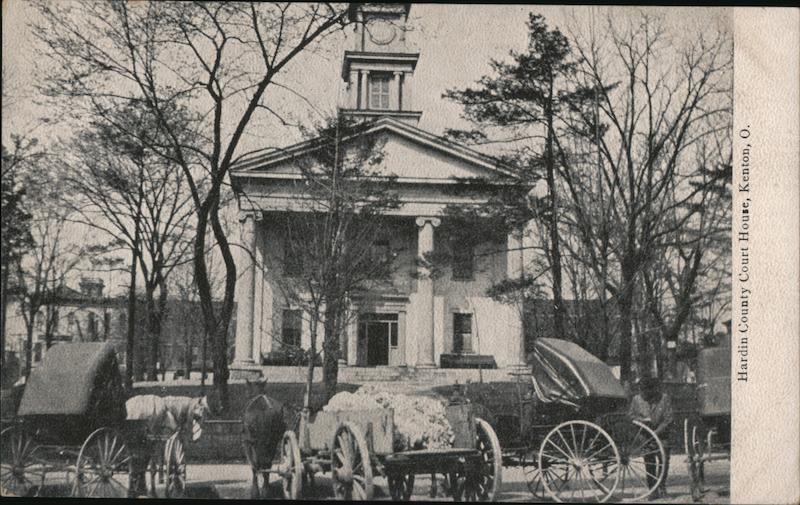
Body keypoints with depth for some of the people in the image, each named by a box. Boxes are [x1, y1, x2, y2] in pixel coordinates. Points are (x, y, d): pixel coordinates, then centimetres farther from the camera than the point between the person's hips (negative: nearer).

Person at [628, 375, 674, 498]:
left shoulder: (665, 398, -4)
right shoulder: (637, 399, 1)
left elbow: (669, 418, -6)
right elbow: (630, 415, 4)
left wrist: (657, 431, -14)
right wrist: (642, 419, -14)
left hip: (662, 435, -1)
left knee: (664, 461, -8)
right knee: (649, 464, 2)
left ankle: (662, 487, 10)